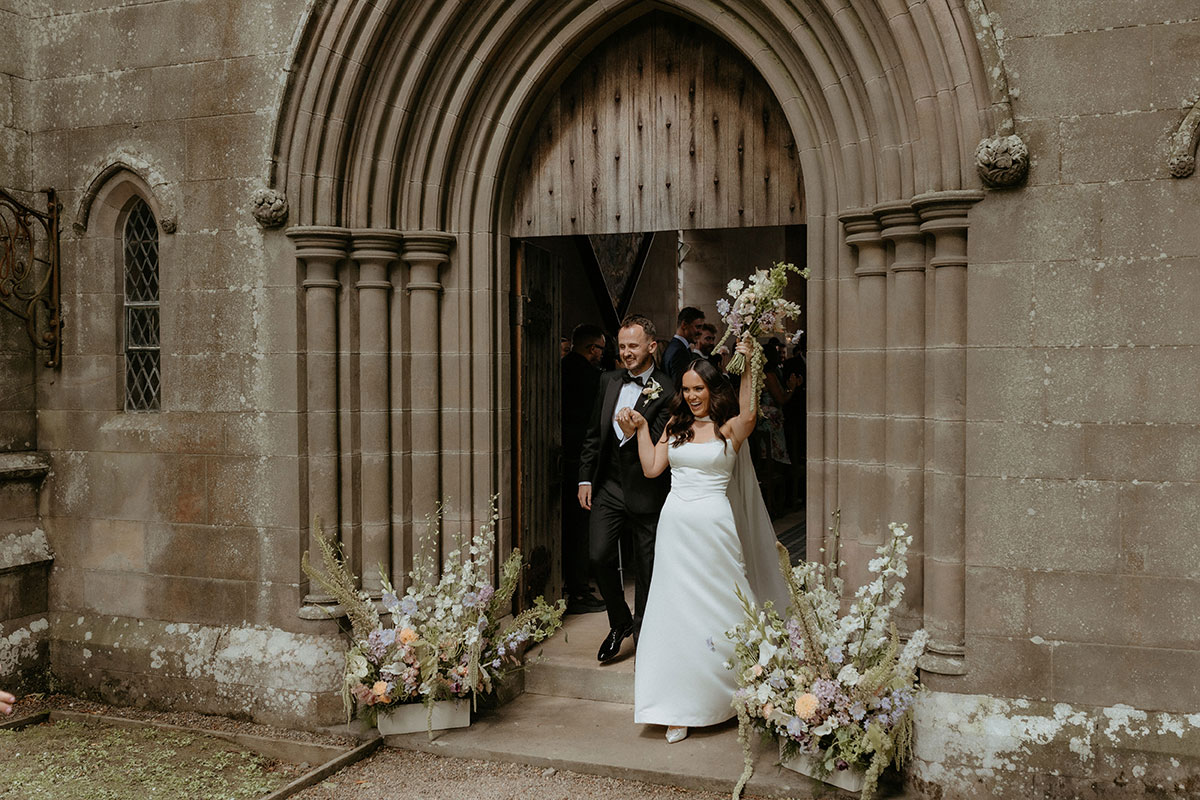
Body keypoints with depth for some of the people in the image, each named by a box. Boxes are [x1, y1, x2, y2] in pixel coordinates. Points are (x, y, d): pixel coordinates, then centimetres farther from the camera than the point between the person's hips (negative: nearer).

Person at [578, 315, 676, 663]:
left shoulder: (666, 391, -11)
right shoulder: (609, 381, 7)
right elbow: (593, 434, 14)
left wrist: (633, 435, -33)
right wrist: (585, 479, 10)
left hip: (645, 490, -4)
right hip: (608, 487, 4)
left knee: (645, 568, 8)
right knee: (600, 557, -2)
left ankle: (641, 630, 29)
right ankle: (620, 623, 21)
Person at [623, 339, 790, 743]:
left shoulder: (729, 428, -3)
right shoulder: (675, 427, 11)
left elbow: (748, 413, -25)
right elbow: (651, 467, 12)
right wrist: (641, 428, 8)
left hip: (713, 526, -4)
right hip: (675, 524, 4)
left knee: (720, 605, 4)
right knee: (677, 608, 4)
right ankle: (679, 708, 10)